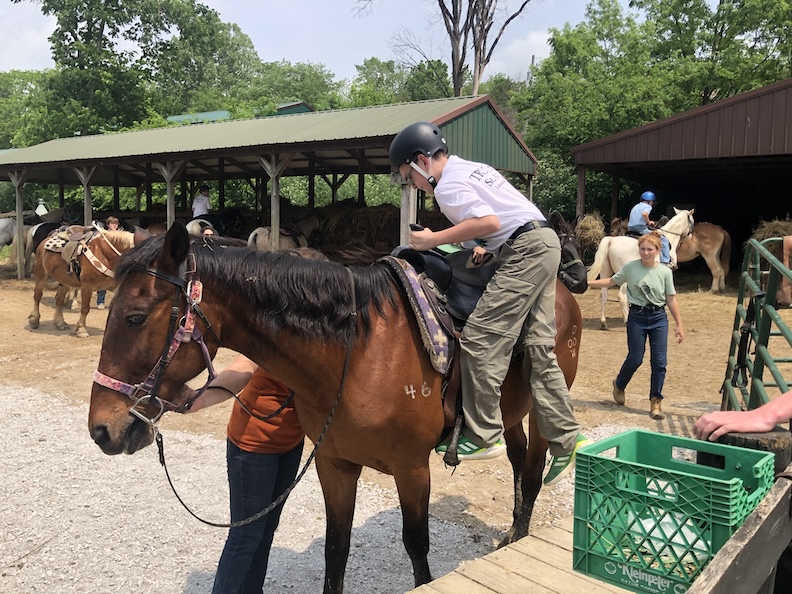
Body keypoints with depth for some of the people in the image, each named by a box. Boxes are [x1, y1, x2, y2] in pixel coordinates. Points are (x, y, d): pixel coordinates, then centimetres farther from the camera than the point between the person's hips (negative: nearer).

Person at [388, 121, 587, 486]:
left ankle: (482, 435, -10)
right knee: (538, 347, 8)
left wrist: (434, 240, -14)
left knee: (480, 337, -12)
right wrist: (485, 246, 20)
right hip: (545, 242, 10)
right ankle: (565, 439, 11)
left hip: (524, 251, -10)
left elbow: (489, 221, -22)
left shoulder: (448, 185, -8)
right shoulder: (472, 168, 22)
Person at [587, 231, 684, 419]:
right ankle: (619, 385, 34)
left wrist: (679, 324, 3)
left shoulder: (665, 272, -1)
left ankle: (656, 401, 13)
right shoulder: (630, 267, -4)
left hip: (659, 318, 1)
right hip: (637, 317, -1)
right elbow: (611, 281, 6)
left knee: (659, 362, -1)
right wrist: (587, 283, -4)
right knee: (635, 359, 3)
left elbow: (671, 299, 3)